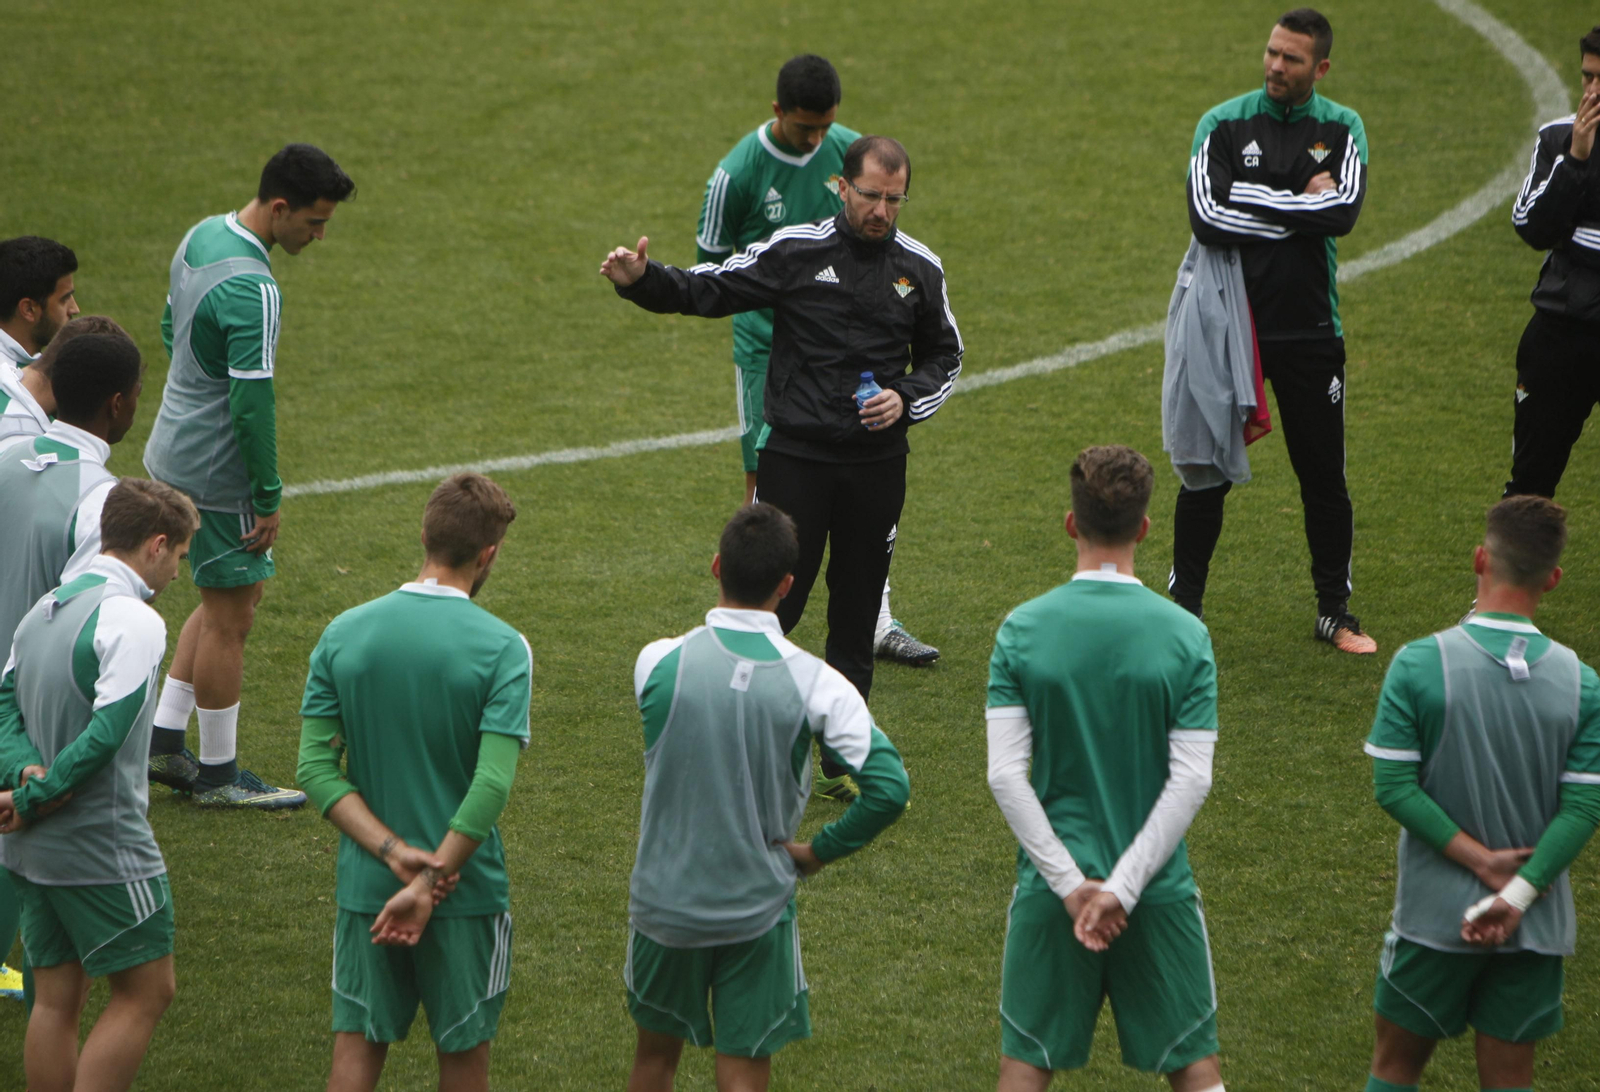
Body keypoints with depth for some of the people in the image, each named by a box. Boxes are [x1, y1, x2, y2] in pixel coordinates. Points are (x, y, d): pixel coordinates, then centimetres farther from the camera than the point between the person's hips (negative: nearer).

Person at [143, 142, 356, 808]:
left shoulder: (203, 237, 3)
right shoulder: (253, 290, -27)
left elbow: (171, 329, 18)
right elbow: (252, 401, -25)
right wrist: (269, 498, -16)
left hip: (174, 452, 10)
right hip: (215, 472, -10)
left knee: (233, 597, 20)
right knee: (229, 617, 3)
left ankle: (162, 741, 23)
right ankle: (217, 774, 15)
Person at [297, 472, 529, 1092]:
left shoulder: (343, 634, -3)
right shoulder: (502, 649, -14)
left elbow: (316, 768, -7)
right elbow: (491, 786, -21)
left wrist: (394, 853, -12)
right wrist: (427, 882, -18)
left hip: (365, 885, 3)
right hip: (466, 887, -3)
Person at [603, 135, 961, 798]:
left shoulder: (920, 269, 4)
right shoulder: (796, 251, -5)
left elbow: (944, 355, 17)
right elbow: (706, 290, -3)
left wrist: (907, 399, -3)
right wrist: (642, 281, -21)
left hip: (878, 465, 3)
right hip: (796, 457, -3)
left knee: (856, 616, 9)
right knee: (770, 605, -6)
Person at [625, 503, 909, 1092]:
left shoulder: (658, 662, -13)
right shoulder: (814, 683, -15)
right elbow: (888, 788, -18)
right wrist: (818, 850, -4)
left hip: (663, 903, 2)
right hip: (757, 908, -2)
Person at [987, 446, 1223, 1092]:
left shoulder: (1022, 630, -7)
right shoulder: (1184, 634, -7)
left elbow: (1005, 776, -12)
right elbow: (1191, 781, -12)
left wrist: (1071, 883, -11)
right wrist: (1123, 887, -12)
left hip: (1050, 888, 0)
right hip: (1159, 889, 0)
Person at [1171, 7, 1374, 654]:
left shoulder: (1341, 129, 3)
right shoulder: (1223, 125, -1)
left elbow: (1344, 211, -15)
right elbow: (1207, 219, -16)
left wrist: (1253, 198, -15)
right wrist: (1300, 209, -12)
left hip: (1310, 332, 1)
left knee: (1324, 478, 7)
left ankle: (1335, 613, 20)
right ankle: (1184, 607, 15)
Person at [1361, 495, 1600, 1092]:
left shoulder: (1418, 664, -13)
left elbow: (1393, 785, -15)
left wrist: (1481, 860, -13)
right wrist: (1517, 893, -15)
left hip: (1435, 913, -2)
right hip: (1536, 925, 2)